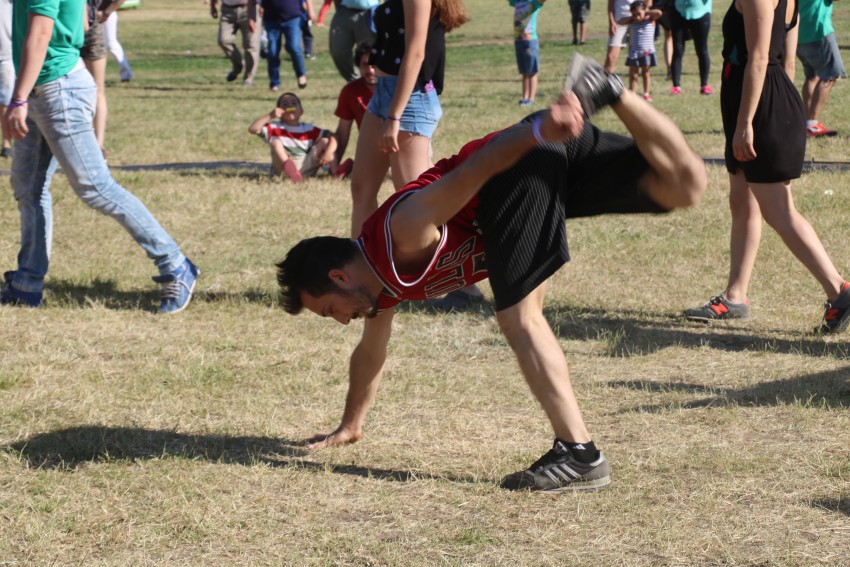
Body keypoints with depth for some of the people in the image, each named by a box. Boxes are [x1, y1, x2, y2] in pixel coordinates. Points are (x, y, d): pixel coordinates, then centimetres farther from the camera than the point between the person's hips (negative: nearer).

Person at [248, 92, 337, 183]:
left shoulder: (309, 129, 8)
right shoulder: (275, 127, 4)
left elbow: (332, 137, 2)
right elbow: (252, 129, -9)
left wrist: (329, 152, -19)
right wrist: (270, 116, -18)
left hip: (305, 169, 2)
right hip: (283, 171, -2)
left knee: (324, 141, -6)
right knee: (275, 142, -24)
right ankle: (288, 165, -52)